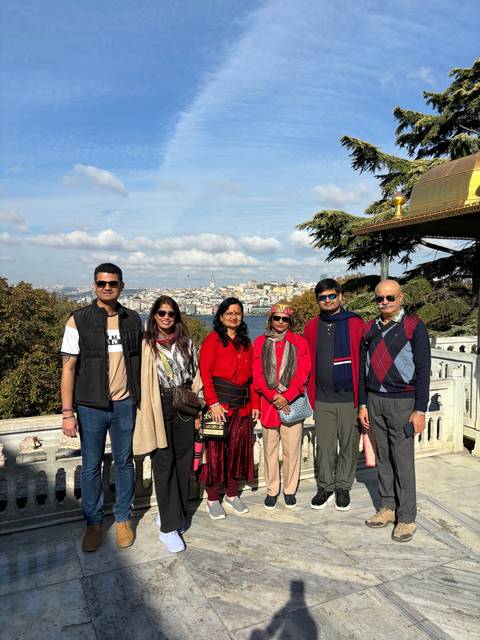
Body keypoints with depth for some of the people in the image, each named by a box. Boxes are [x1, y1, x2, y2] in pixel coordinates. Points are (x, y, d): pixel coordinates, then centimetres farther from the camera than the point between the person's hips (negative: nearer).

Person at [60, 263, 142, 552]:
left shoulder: (133, 319, 3)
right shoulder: (79, 320, -5)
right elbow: (69, 367, -5)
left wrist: (142, 399, 4)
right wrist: (68, 412, -9)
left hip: (125, 404, 2)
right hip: (91, 406, -2)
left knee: (125, 462, 12)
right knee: (91, 466, 10)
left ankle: (124, 518, 29)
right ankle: (94, 522, 28)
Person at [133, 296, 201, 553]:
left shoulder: (186, 343, 7)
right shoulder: (147, 345, -3)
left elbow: (195, 377, 10)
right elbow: (142, 382, -3)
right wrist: (147, 415, -5)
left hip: (184, 408, 4)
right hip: (159, 408, -3)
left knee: (183, 462, 9)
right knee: (164, 464, 1)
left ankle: (174, 514, 27)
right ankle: (168, 527, 11)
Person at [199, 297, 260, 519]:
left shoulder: (246, 343, 14)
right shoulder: (212, 339, -3)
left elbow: (252, 376, 14)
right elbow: (205, 374, -10)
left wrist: (255, 404, 8)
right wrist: (213, 403, -18)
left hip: (243, 406, 6)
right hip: (219, 404, -5)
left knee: (238, 450, 11)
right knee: (216, 451, 2)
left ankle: (232, 496, 27)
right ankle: (213, 499, 17)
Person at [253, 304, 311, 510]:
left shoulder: (299, 342, 5)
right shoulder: (260, 342, 7)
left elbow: (302, 374, -3)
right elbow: (257, 374, 0)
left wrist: (286, 397, -13)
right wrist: (273, 396, -12)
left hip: (292, 402, -1)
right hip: (268, 403, 1)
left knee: (292, 449, 4)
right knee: (270, 449, 8)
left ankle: (290, 490, 21)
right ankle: (272, 490, 22)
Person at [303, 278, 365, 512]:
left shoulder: (356, 324, -2)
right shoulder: (312, 326, 7)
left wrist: (362, 394, -5)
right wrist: (310, 394, 6)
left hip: (350, 398, -2)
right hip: (322, 399, 2)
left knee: (348, 445, 10)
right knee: (324, 446, 9)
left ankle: (343, 488, 27)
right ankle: (325, 488, 26)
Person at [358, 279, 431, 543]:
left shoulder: (414, 326, -4)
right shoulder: (370, 329, 10)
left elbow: (422, 370, -6)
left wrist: (420, 410, -10)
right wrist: (363, 404, 10)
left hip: (402, 402, -4)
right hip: (374, 400, 5)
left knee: (403, 461, 0)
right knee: (383, 458, 11)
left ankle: (406, 518, 12)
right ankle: (388, 508, 24)